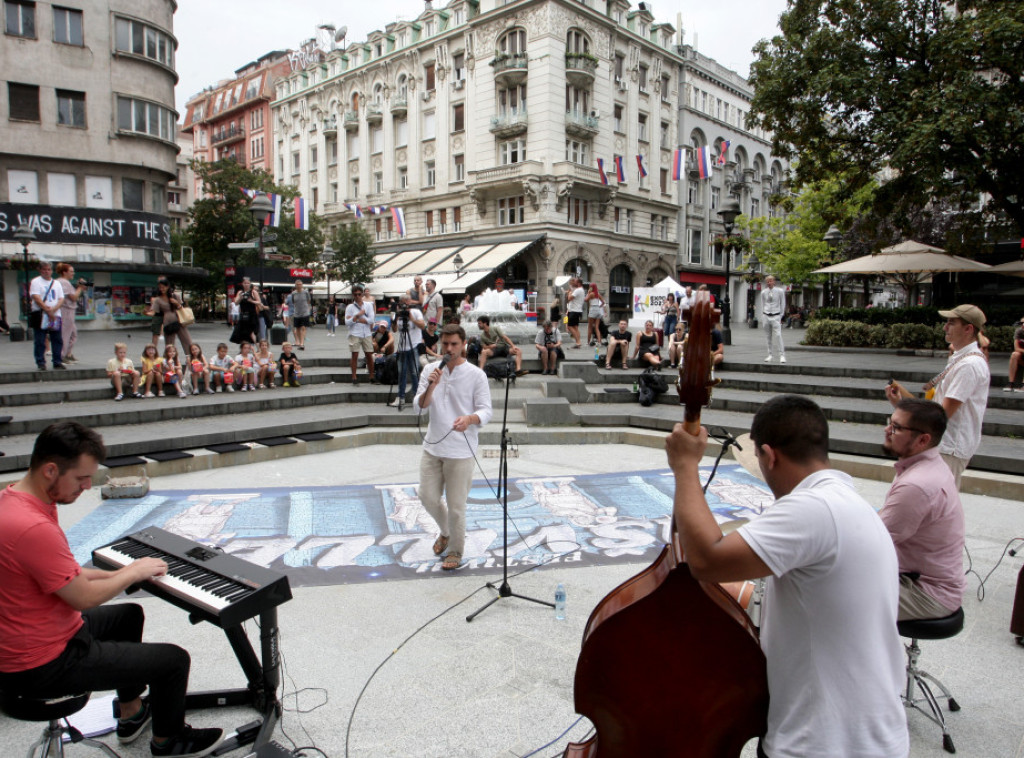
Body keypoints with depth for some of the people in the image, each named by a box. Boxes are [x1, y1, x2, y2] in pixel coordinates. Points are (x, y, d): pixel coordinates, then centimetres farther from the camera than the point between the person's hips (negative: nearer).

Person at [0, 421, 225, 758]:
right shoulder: (34, 527, -33)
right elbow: (83, 597, -23)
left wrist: (116, 574, 4)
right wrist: (133, 574, -7)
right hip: (41, 667, -10)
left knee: (129, 615, 31)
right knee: (175, 660, -6)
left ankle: (130, 714, 43)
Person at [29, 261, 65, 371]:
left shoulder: (56, 283, 15)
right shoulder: (36, 282, 1)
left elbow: (61, 299, 6)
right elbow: (36, 298, -9)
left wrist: (53, 309, -12)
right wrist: (47, 310, -15)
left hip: (55, 315, 4)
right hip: (40, 316, -4)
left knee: (57, 341, 5)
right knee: (40, 341, -3)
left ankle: (57, 362, 13)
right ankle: (41, 363, 3)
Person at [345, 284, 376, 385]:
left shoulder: (368, 305, 5)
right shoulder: (350, 307, 1)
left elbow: (371, 320, -6)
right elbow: (347, 322, -7)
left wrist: (355, 319, -9)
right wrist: (358, 315, -14)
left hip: (366, 334, 2)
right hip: (354, 334, -2)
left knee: (369, 355, 3)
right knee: (355, 355, -1)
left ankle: (372, 377, 11)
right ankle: (354, 377, 6)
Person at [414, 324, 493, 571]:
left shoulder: (476, 375, -7)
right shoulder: (431, 370, 4)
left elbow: (486, 411, -8)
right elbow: (419, 407, 0)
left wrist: (470, 419, -29)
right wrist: (431, 386, -19)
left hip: (461, 451, -4)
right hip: (433, 447, 4)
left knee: (456, 506, 2)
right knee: (428, 498, 12)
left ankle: (456, 552, 24)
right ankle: (445, 533, 41)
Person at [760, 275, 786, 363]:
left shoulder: (779, 291, -1)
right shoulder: (763, 292, 7)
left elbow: (783, 304, 6)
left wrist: (781, 316, 3)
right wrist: (763, 316, 10)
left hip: (776, 316, -3)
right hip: (766, 316, 3)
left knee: (778, 336, -12)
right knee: (768, 337, 6)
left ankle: (782, 355, -11)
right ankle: (770, 355, 16)